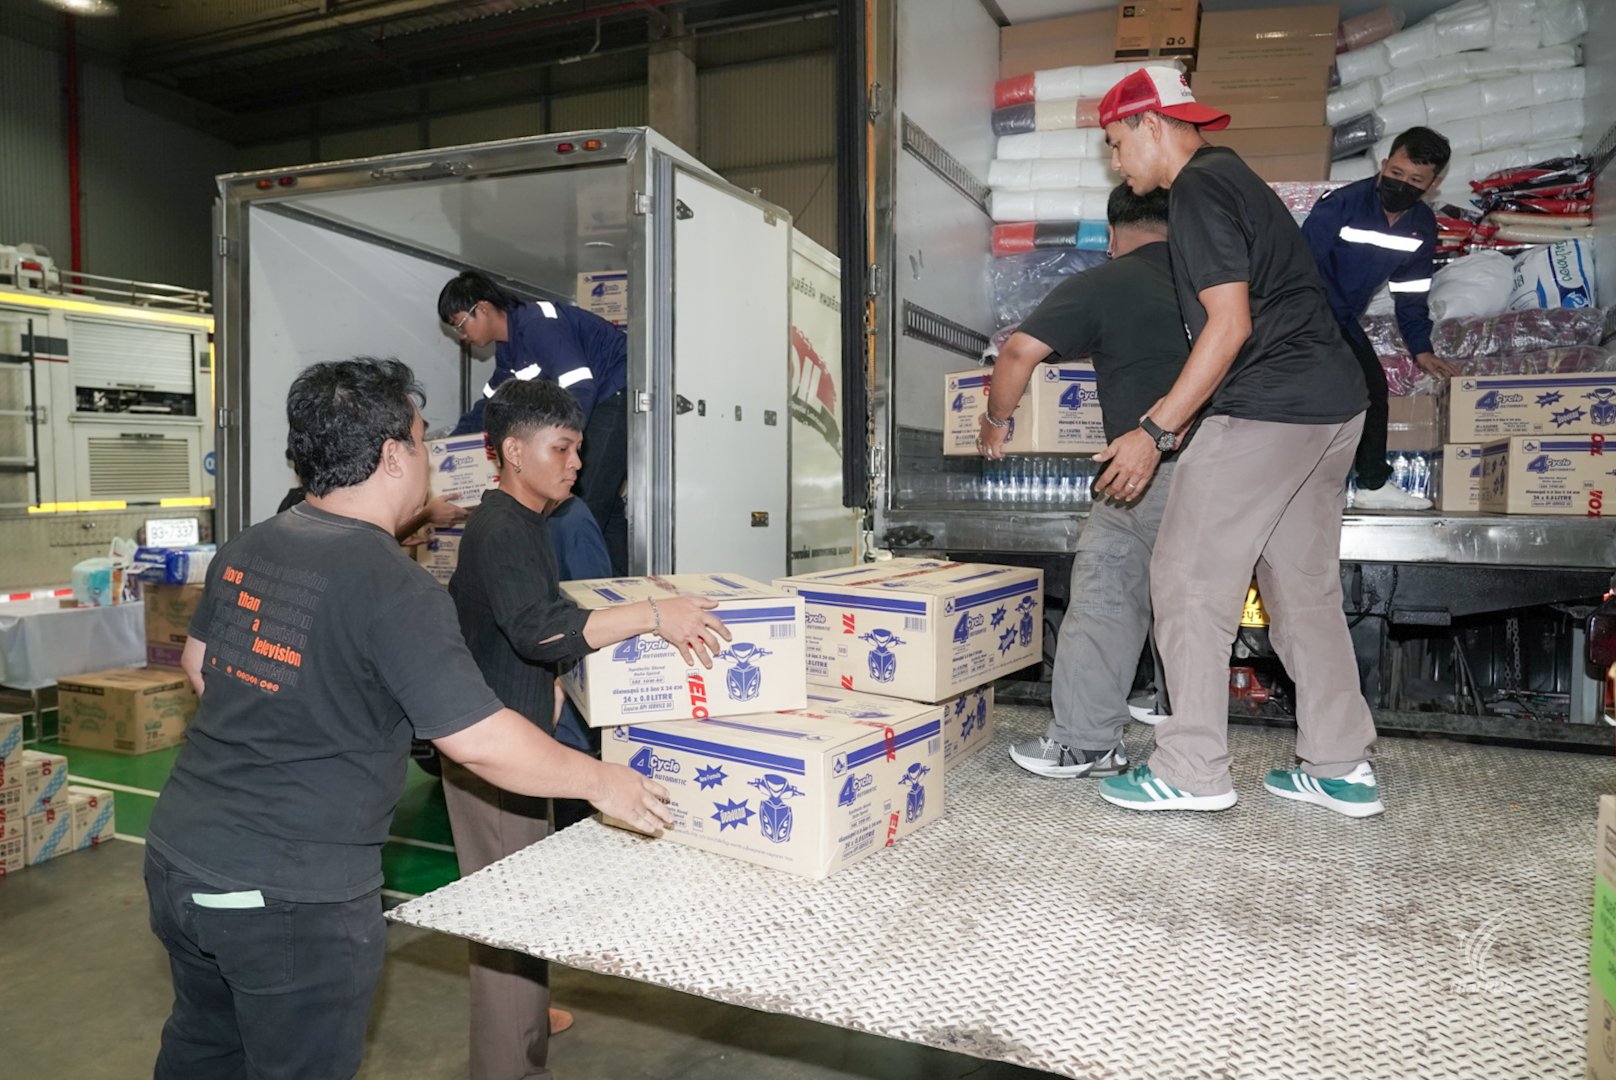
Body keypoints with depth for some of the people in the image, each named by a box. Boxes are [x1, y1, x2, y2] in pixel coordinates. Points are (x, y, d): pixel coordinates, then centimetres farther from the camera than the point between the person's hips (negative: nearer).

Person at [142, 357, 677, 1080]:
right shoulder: (395, 588, -22)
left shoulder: (245, 549, 1)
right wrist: (603, 783, -10)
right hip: (292, 899, -8)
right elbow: (479, 743, -23)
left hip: (179, 859, 8)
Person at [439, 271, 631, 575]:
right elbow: (488, 406, 25)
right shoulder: (508, 348, 13)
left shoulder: (539, 324, -19)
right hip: (600, 402, 10)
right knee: (603, 503, 10)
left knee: (589, 502, -13)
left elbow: (581, 389, -28)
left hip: (621, 392, -10)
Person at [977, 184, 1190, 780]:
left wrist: (997, 419, 6)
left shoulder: (1101, 285, 0)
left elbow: (1020, 350, -10)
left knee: (1105, 592, 3)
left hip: (1153, 464, -6)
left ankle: (1085, 742, 7)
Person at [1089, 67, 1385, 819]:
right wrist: (1173, 414, 25)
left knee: (1189, 577, -3)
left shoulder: (1198, 189, -9)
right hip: (1334, 401, 10)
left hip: (1269, 410, -10)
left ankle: (1192, 772, 3)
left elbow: (1230, 325, -17)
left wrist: (1155, 431, -16)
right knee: (1304, 583, 14)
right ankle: (1341, 767, 20)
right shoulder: (1232, 178, 22)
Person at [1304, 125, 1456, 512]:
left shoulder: (1423, 226, -2)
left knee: (1373, 387, 11)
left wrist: (1420, 348, 5)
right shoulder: (1339, 205, -24)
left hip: (1343, 320, 8)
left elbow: (1411, 290, 8)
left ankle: (1374, 484, 25)